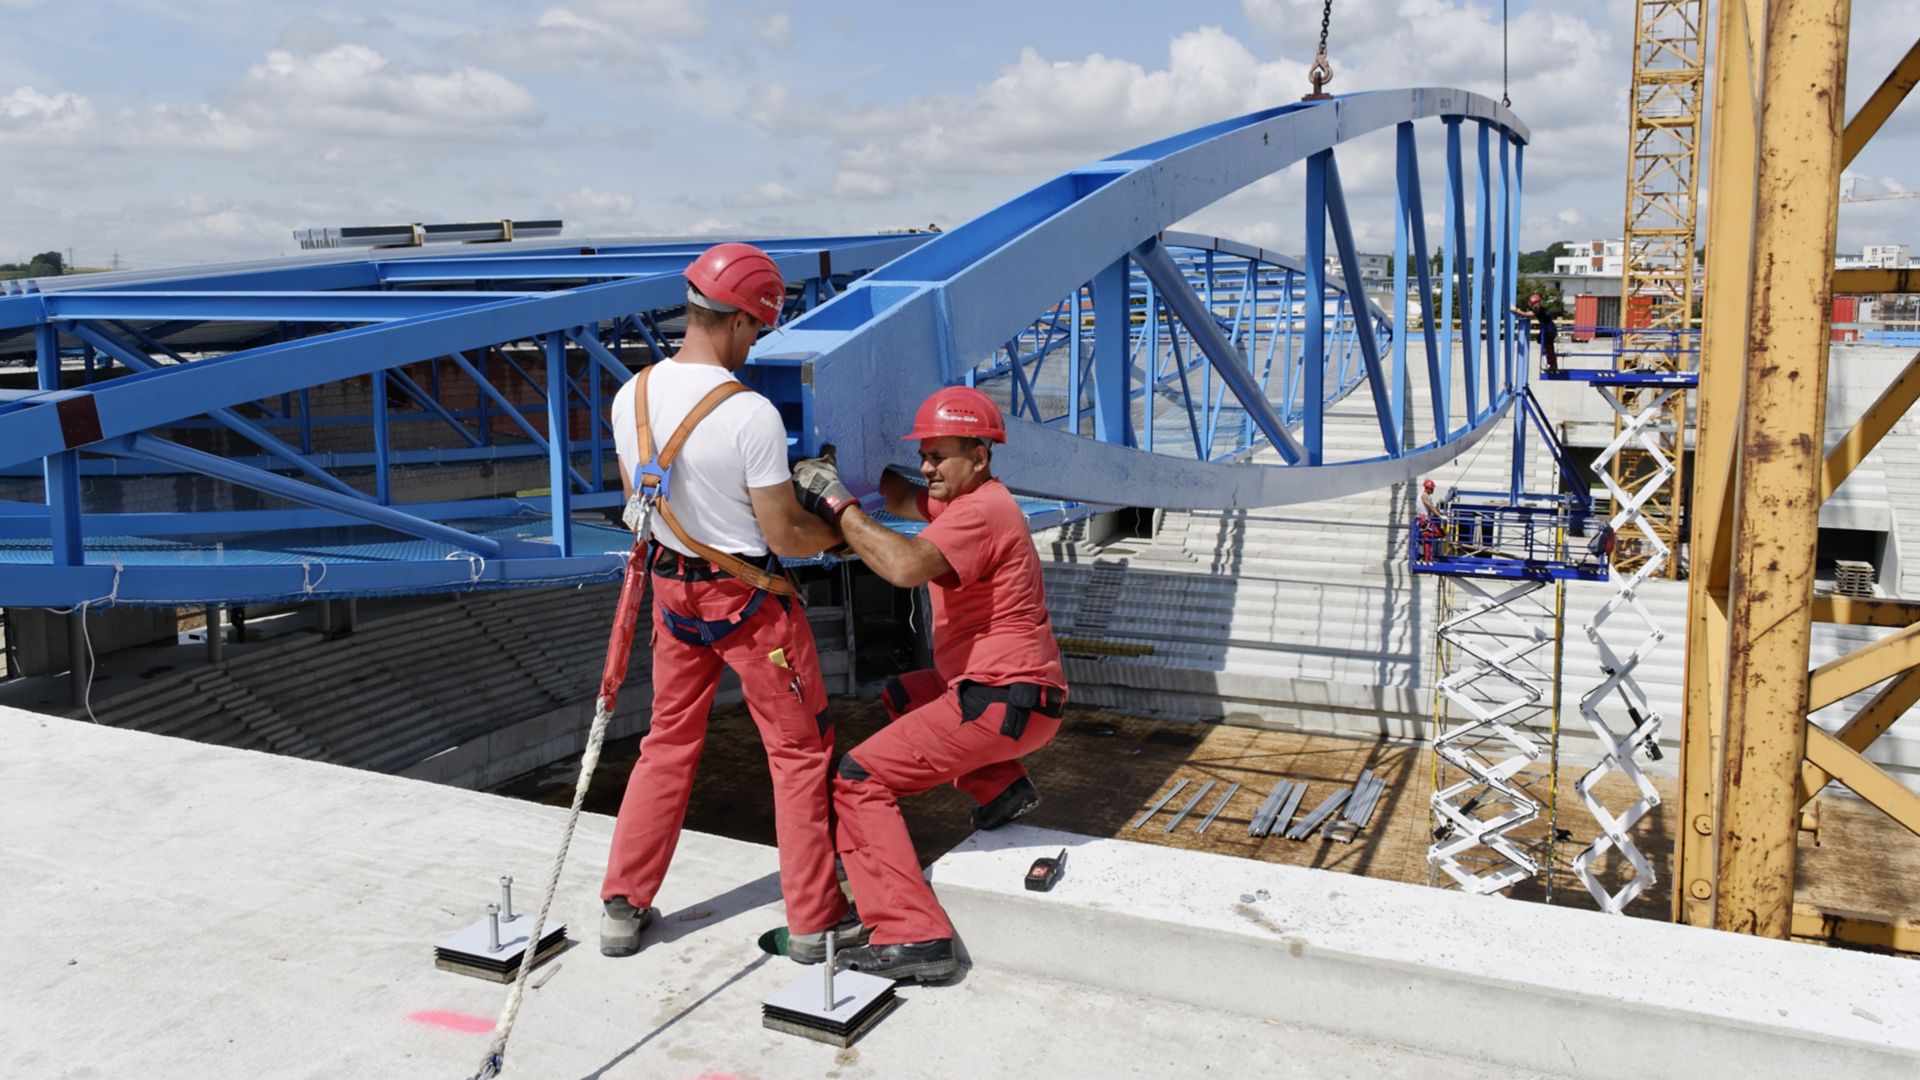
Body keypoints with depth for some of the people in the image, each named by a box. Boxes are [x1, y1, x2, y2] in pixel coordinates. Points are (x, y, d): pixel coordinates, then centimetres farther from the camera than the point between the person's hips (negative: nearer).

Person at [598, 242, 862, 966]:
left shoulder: (632, 398, -4)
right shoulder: (750, 413, -23)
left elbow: (642, 505, 9)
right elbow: (785, 535, -18)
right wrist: (840, 529, 2)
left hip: (672, 587, 6)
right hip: (749, 597, -6)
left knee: (668, 743, 20)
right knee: (801, 751, 9)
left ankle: (623, 907, 26)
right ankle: (813, 920, 17)